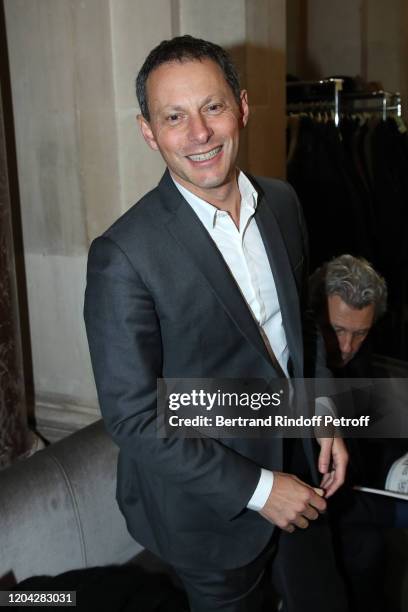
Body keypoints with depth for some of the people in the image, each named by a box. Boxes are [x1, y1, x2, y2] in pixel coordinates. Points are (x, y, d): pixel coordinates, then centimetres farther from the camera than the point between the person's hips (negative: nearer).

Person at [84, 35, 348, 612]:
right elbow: (132, 416, -21)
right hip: (212, 505, -5)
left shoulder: (282, 202, -4)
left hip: (299, 464, 6)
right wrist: (255, 488, -19)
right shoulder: (124, 255, -24)